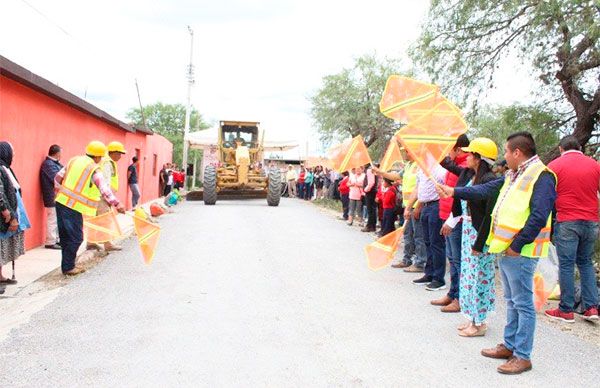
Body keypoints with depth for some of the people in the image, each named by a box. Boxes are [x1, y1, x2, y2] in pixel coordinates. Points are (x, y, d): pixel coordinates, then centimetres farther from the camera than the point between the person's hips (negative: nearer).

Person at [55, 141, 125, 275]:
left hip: (61, 202, 8)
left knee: (66, 236, 15)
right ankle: (68, 267, 11)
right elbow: (104, 188, -22)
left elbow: (58, 177, 17)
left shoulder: (74, 160, 11)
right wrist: (116, 203, -28)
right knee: (75, 238, 4)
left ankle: (68, 264, 26)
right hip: (74, 207, -8)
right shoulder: (94, 170, -10)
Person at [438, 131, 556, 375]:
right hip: (506, 248, 10)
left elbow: (538, 217, -22)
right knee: (512, 301, 18)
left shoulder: (541, 176, -15)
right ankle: (509, 346, 29)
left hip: (520, 252, -10)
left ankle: (523, 356, 8)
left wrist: (517, 245, -19)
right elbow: (486, 190, 21)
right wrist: (454, 192, 20)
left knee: (523, 304, -1)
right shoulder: (514, 176, 14)